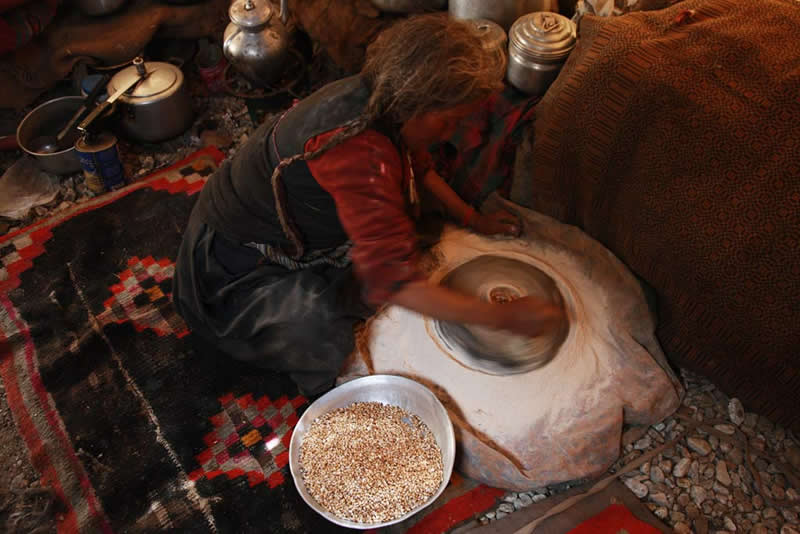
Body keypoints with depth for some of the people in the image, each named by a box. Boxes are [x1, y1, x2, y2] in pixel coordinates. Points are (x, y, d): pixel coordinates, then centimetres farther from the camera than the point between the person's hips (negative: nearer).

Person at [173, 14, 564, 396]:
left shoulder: (376, 97, -12)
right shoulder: (359, 153, -40)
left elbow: (419, 166, 9)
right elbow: (393, 281, -42)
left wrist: (475, 220, 7)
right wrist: (502, 318, -36)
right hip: (240, 260, -9)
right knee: (325, 345, -26)